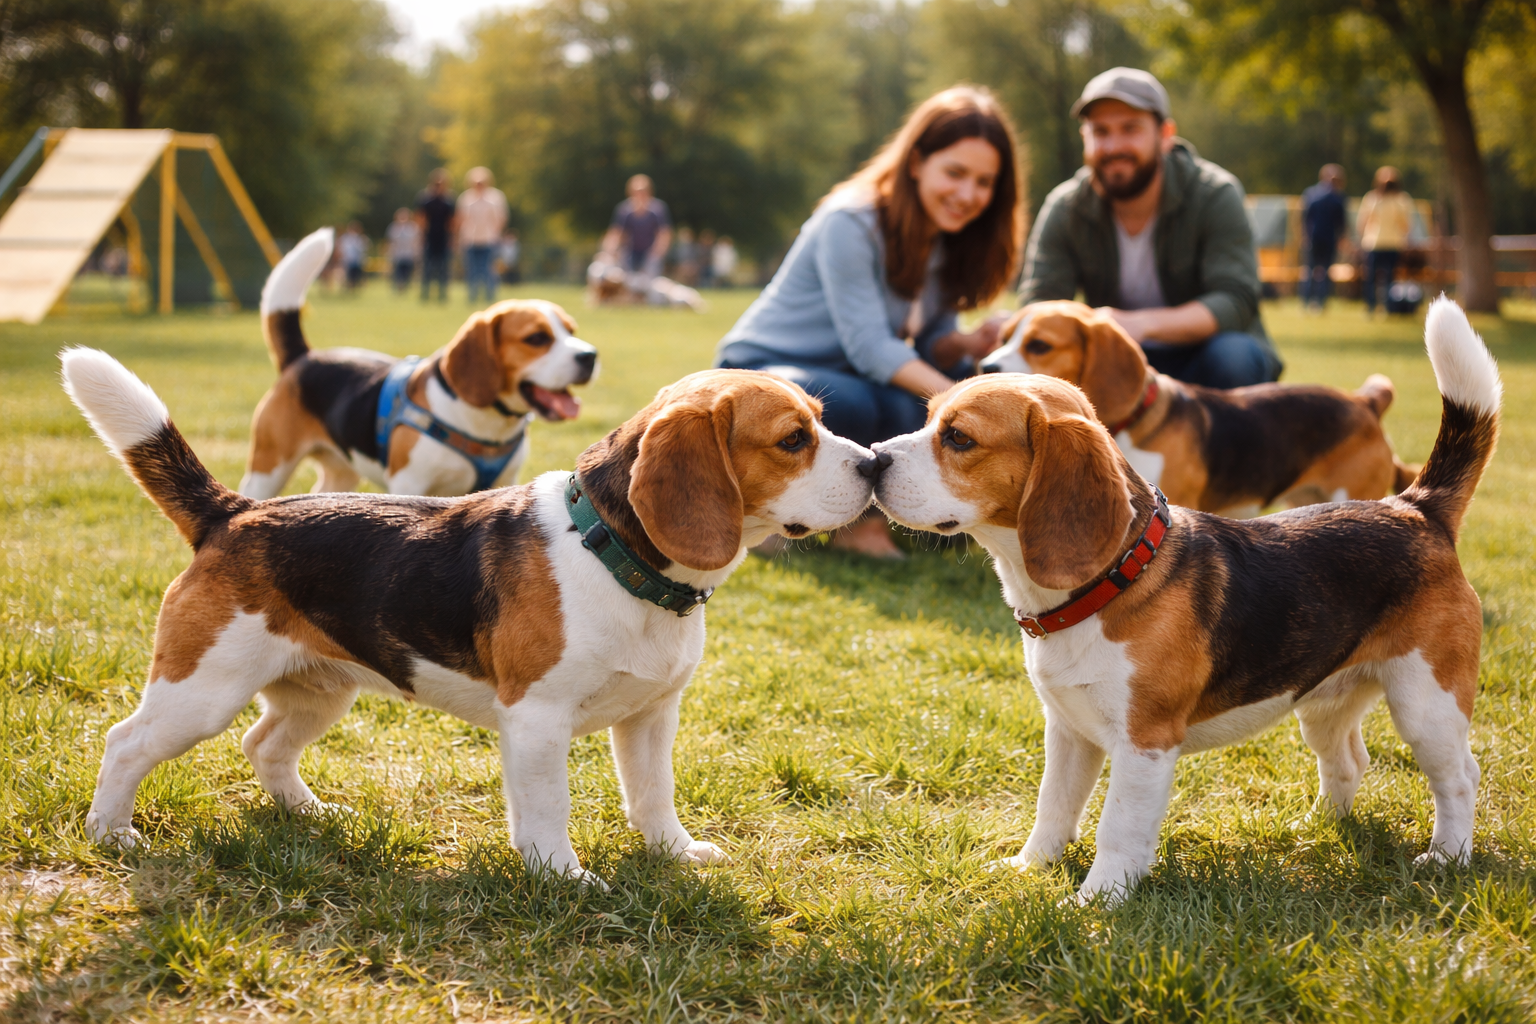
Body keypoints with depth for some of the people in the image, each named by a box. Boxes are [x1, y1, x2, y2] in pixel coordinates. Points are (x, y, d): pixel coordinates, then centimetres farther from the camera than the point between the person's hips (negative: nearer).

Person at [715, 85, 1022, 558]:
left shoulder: (951, 238, 1)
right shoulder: (849, 223, -23)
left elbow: (932, 344, 0)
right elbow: (869, 347, -29)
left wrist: (969, 345, -24)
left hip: (845, 376, 8)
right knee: (854, 406, -39)